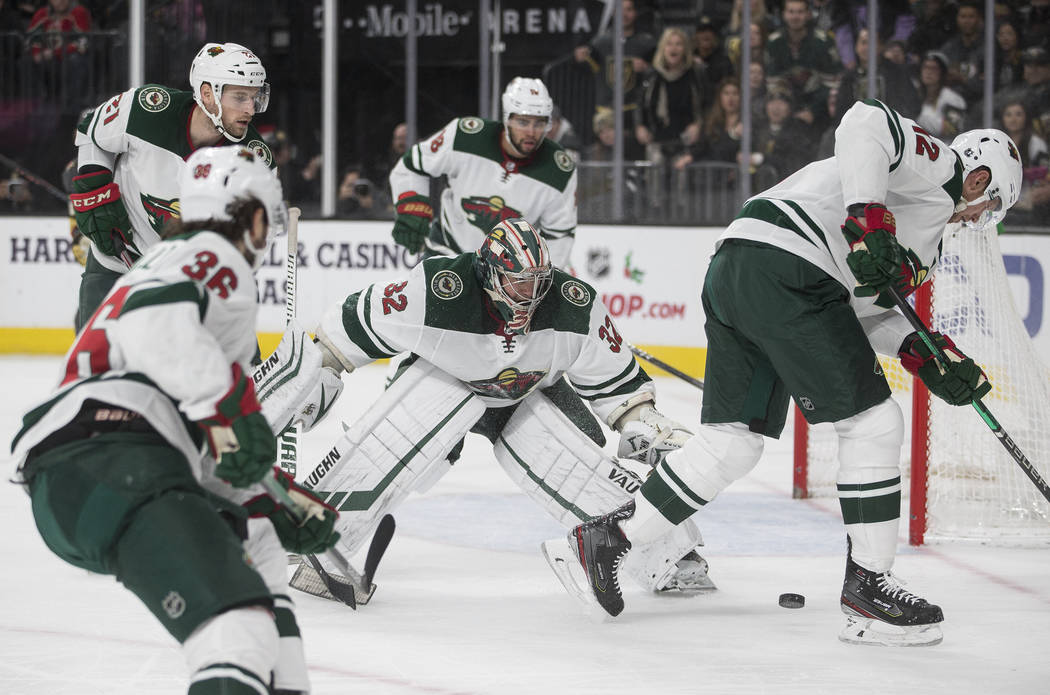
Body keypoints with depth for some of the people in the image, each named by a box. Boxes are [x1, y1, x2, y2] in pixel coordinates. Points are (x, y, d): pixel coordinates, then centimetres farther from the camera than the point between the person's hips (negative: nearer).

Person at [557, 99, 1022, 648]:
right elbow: (867, 123, -15)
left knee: (733, 439, 15)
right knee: (872, 422, -3)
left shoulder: (923, 224, 33)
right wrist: (870, 219, -23)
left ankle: (607, 538, 19)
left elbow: (869, 308, 28)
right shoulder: (938, 164, 5)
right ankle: (868, 586, 0)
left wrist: (926, 355, 15)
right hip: (783, 268, -10)